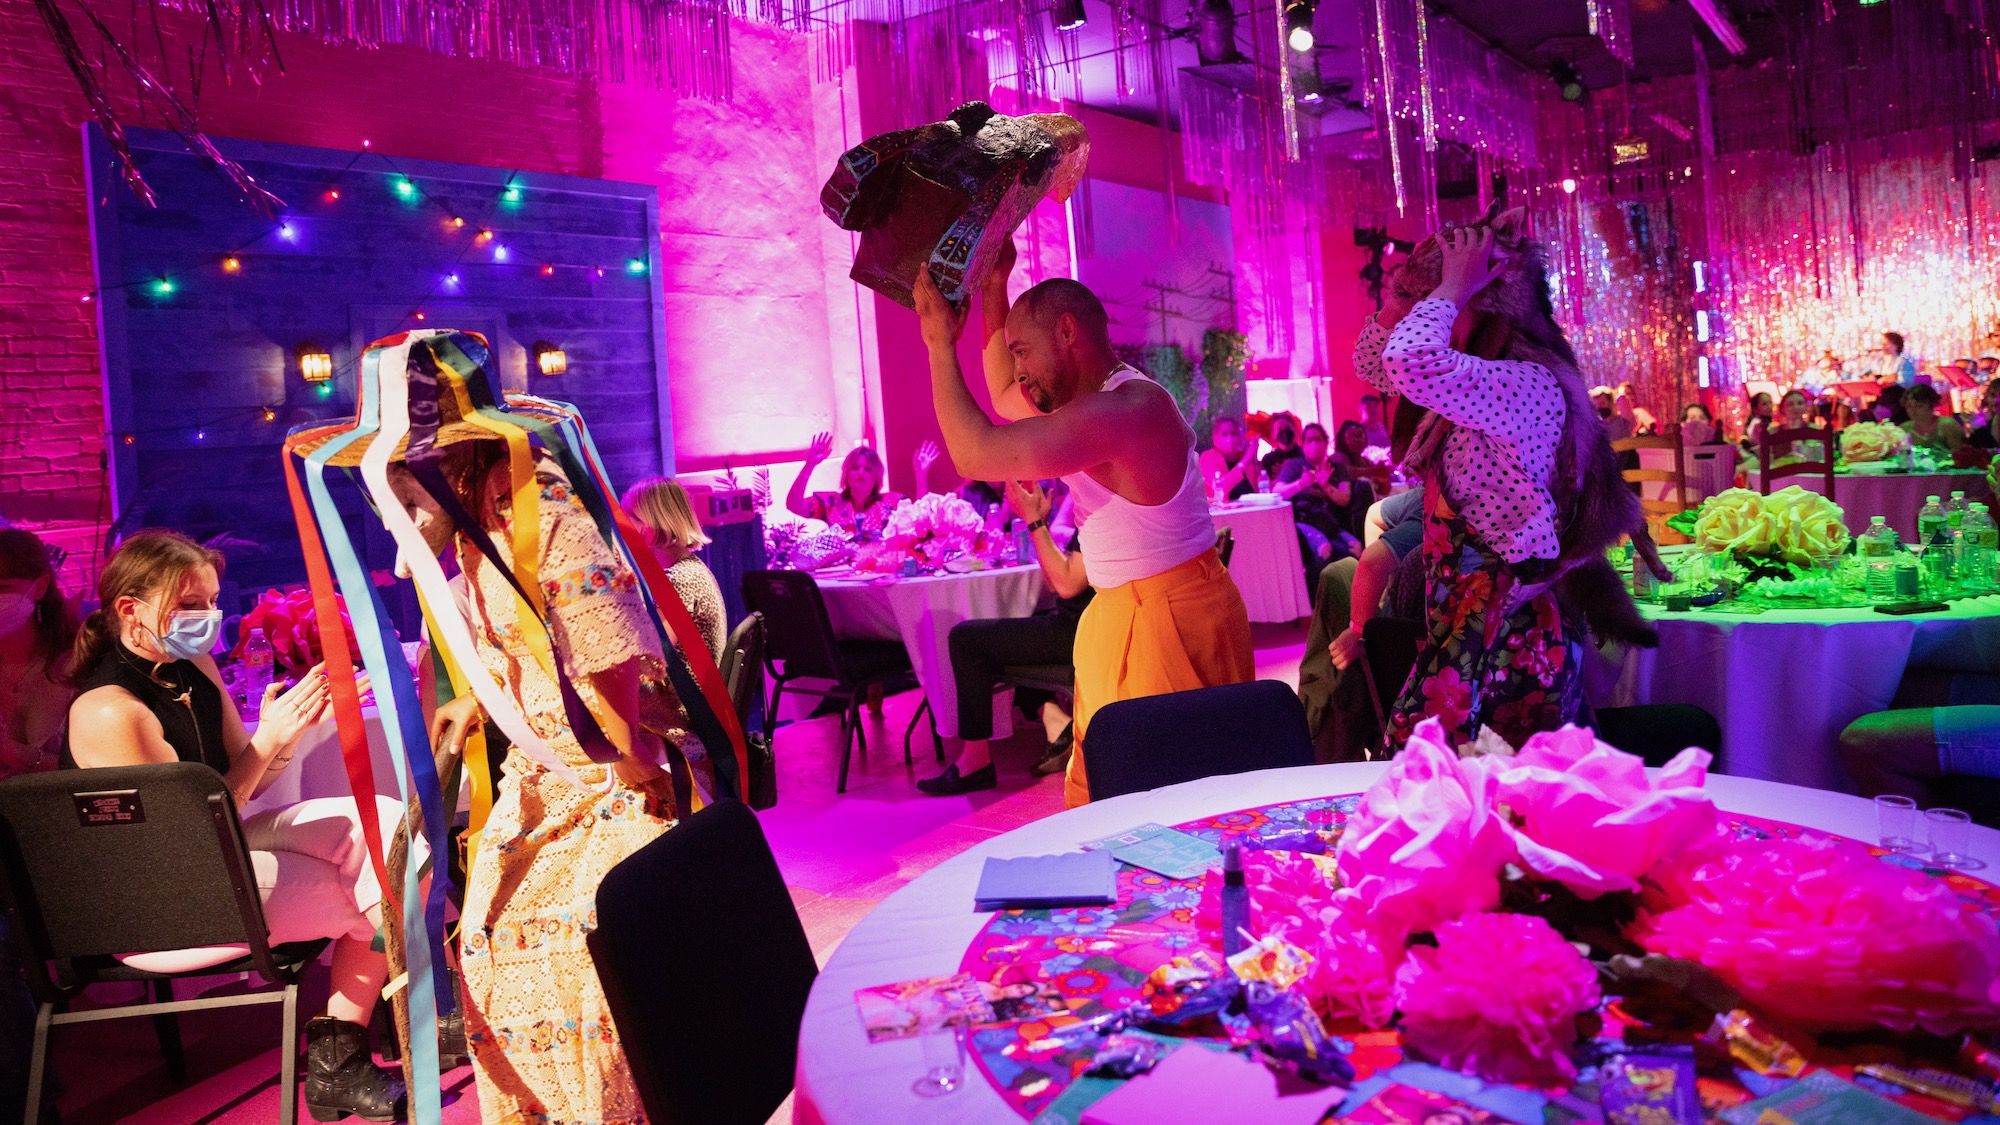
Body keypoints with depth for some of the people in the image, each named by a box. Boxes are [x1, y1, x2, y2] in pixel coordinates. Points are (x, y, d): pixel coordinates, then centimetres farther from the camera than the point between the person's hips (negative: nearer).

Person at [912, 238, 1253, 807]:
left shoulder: (1122, 408, -21)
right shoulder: (1101, 397, 12)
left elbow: (976, 453, -24)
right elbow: (1004, 399, 28)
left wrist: (941, 342, -12)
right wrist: (994, 288, 21)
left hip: (1171, 619, -10)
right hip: (1124, 616, 10)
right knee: (1096, 797, 10)